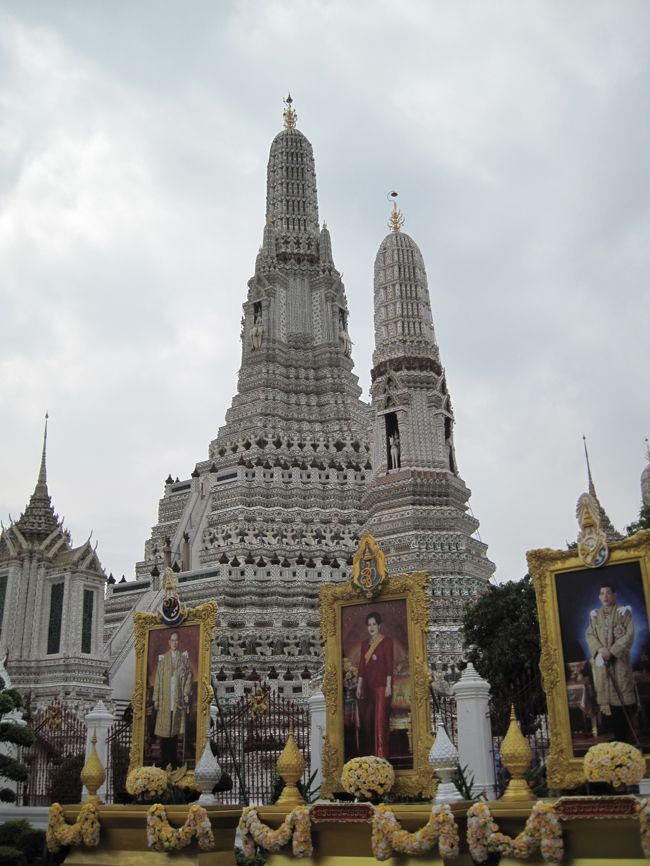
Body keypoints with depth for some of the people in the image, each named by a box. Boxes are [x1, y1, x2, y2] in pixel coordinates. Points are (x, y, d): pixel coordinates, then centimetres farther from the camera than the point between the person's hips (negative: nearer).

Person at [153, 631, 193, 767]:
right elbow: (158, 679, 5)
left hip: (178, 699, 0)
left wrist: (186, 694, -5)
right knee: (164, 730, -1)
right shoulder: (162, 658, 7)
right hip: (164, 700, 0)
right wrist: (156, 699, 0)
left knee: (175, 729, 1)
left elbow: (189, 676, 5)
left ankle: (173, 760, 6)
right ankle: (164, 761, 4)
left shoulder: (184, 657, 8)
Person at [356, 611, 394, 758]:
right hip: (368, 686, 6)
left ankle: (381, 754, -6)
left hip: (381, 685, -6)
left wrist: (388, 685, -12)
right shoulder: (364, 643, 14)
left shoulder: (386, 641, -2)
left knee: (381, 719, -8)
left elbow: (389, 664, -6)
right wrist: (359, 685, 10)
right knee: (367, 720, 6)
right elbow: (361, 665, 13)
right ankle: (368, 753, 13)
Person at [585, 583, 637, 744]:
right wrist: (600, 649, -12)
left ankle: (628, 735, 2)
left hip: (619, 658, -3)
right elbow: (589, 635, 7)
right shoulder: (594, 615, 12)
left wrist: (612, 651, -14)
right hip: (601, 659, 3)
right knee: (605, 692, 1)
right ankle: (617, 734, 8)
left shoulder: (624, 611, 1)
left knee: (623, 692, -5)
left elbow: (629, 634, -6)